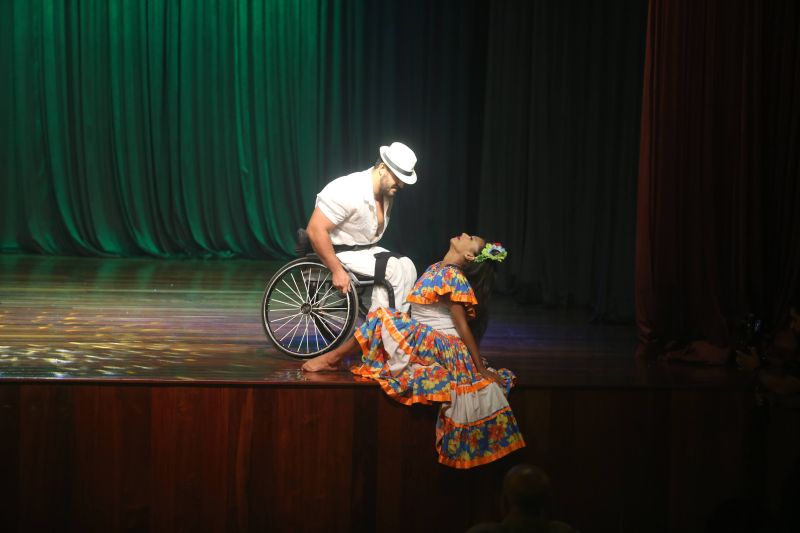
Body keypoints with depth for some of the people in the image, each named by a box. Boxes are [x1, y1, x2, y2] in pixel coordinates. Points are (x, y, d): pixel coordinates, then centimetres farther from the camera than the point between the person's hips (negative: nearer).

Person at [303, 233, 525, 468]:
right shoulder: (435, 268, 13)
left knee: (383, 318, -16)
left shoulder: (453, 276, -15)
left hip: (440, 347, -9)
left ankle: (334, 357, -3)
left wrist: (480, 368, -14)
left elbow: (462, 325, -16)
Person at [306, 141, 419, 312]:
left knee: (407, 266, -13)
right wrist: (337, 270, -28)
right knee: (393, 270, -24)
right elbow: (315, 229, -29)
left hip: (366, 249, 8)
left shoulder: (386, 193, 1)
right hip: (339, 252, -8)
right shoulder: (348, 191, -25)